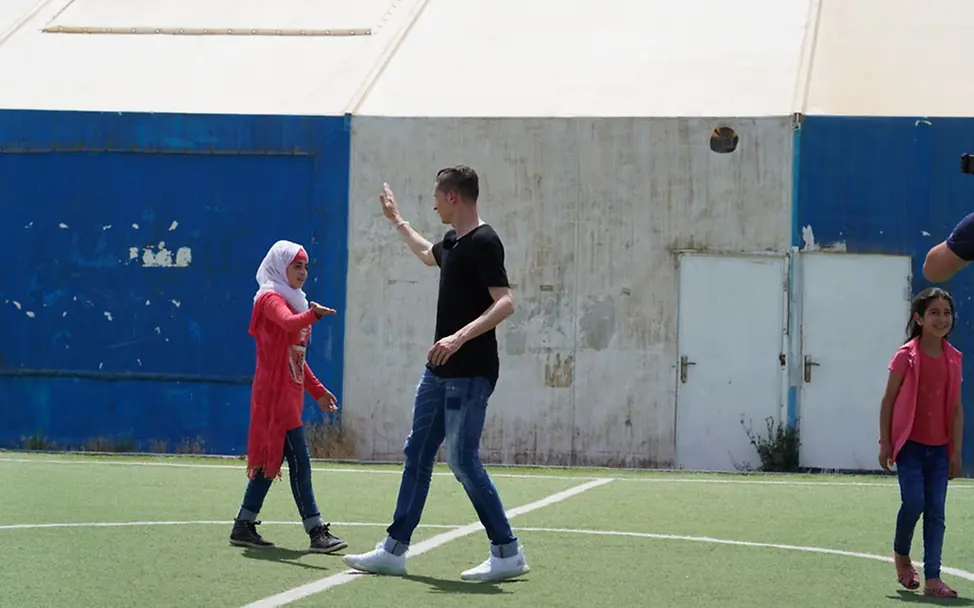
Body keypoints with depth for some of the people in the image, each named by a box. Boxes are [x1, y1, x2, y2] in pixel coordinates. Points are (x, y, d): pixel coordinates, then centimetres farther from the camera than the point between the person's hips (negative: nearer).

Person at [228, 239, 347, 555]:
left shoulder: (296, 303, 20)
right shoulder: (272, 299, -8)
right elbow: (289, 322, -32)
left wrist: (318, 390, 22)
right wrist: (312, 314, -51)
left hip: (289, 393, 10)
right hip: (275, 393, -10)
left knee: (271, 457, 11)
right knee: (299, 460, -13)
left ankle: (243, 527, 16)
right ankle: (316, 532, -15)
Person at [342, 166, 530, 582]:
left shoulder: (483, 242, -16)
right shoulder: (452, 243, 13)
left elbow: (505, 302, -25)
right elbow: (428, 255, 38)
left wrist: (460, 337, -34)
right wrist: (397, 221, 47)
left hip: (469, 373, -10)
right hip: (440, 371, 10)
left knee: (463, 461, -8)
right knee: (417, 454, 11)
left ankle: (507, 553, 0)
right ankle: (394, 550, 15)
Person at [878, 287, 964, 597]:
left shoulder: (953, 359, 3)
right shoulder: (906, 356, -8)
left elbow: (956, 408, 7)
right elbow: (888, 401, -3)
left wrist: (956, 450, 4)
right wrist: (885, 443, -6)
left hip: (939, 448, 4)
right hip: (910, 444, -4)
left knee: (936, 511, 1)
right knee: (914, 502, -12)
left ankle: (932, 579, 3)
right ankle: (901, 554, 17)